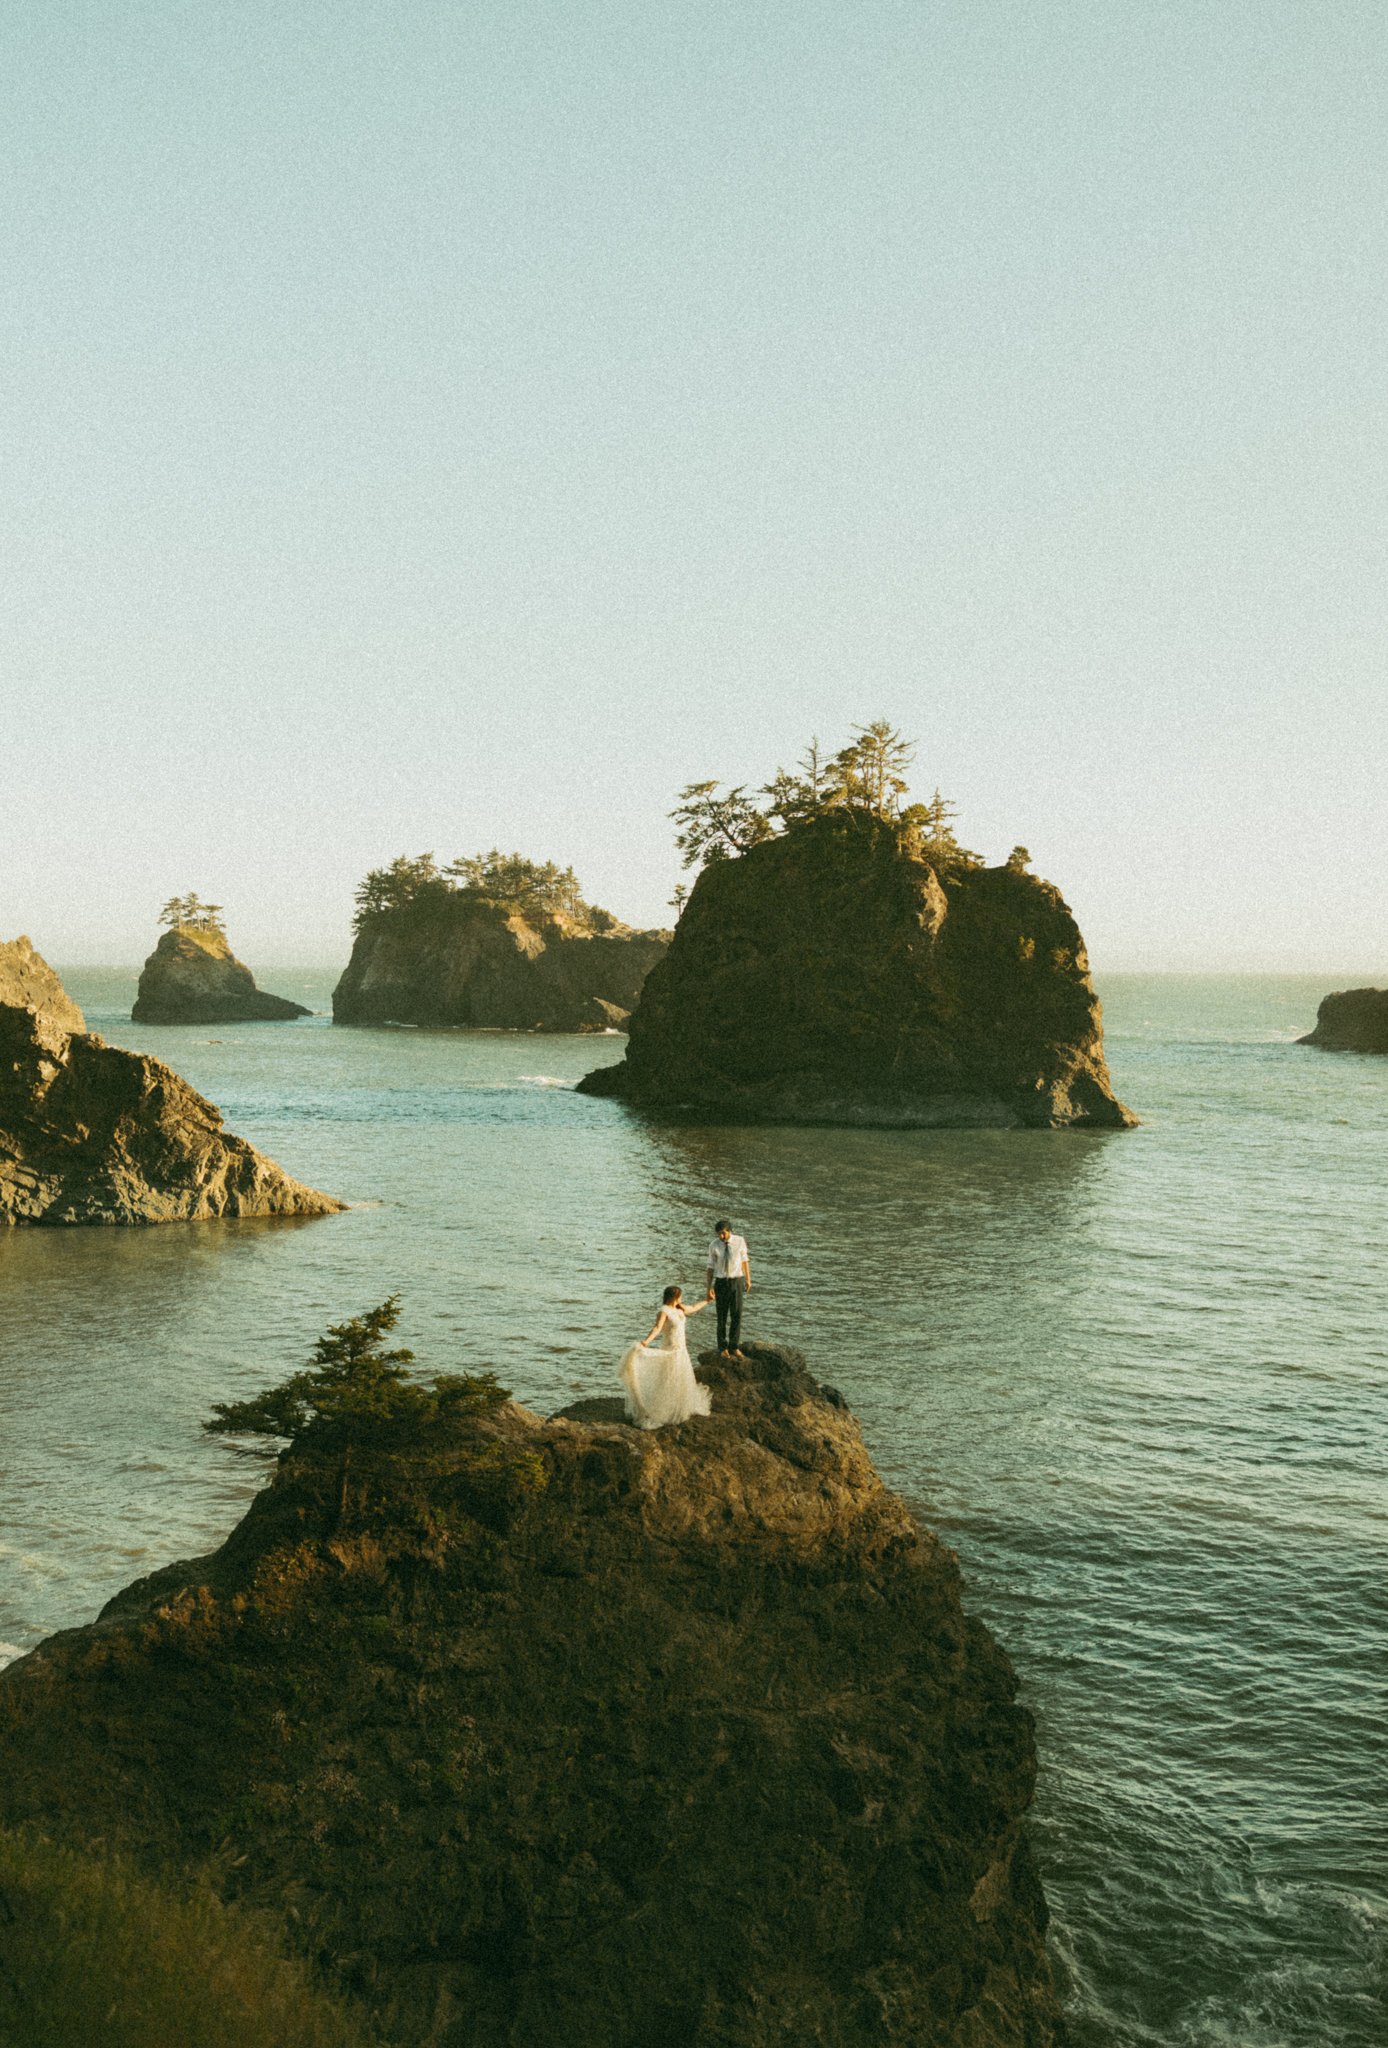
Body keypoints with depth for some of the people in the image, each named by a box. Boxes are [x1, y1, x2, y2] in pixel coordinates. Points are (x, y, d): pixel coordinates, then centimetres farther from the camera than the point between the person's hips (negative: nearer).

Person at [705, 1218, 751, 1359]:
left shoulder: (740, 1242, -6)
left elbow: (745, 1260, 7)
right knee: (722, 1316, 6)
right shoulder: (714, 1246, -6)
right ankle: (723, 1348, 19)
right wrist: (709, 1288, -3)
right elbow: (711, 1267, -1)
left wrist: (748, 1279, 10)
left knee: (737, 1315, 2)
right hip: (721, 1282, 0)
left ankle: (734, 1347, 14)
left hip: (737, 1281, 0)